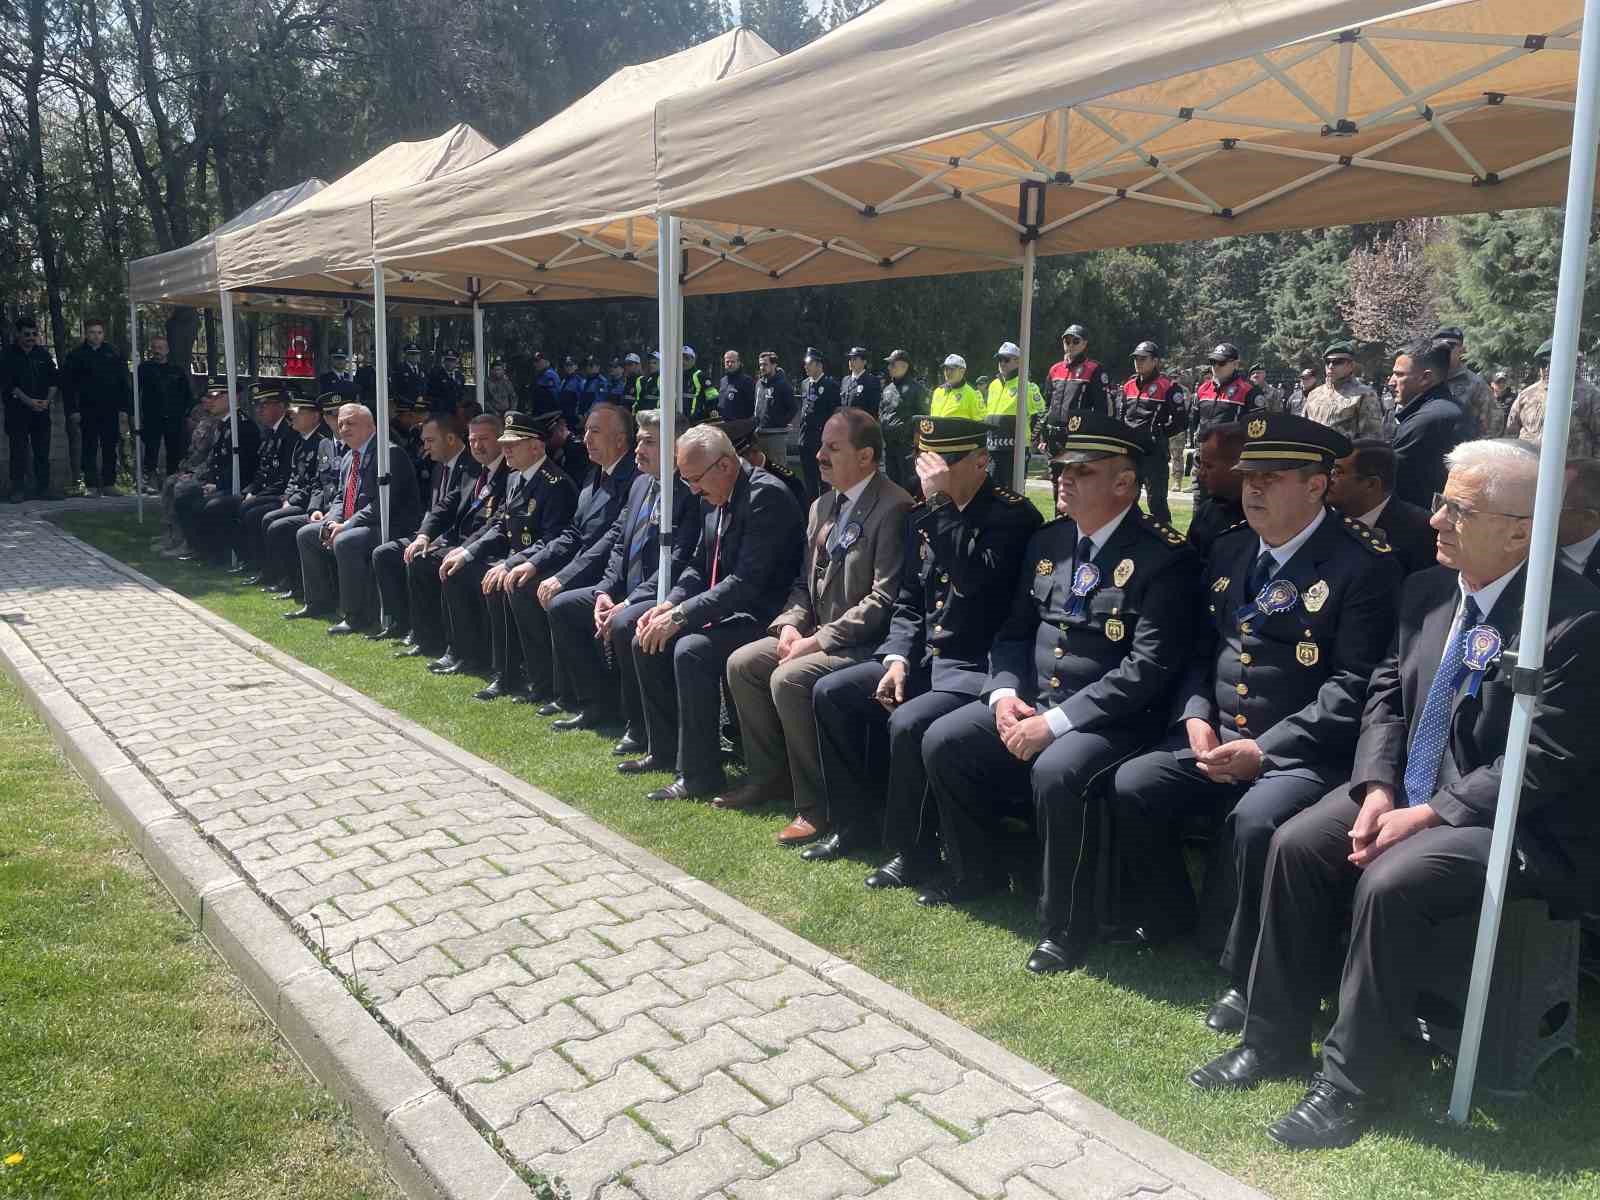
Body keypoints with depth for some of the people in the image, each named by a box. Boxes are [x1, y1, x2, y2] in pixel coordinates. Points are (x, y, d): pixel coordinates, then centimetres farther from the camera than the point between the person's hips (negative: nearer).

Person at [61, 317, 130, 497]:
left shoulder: (115, 354, 6)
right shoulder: (76, 356, 4)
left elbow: (124, 383, 5)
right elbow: (67, 385, 3)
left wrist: (123, 407, -2)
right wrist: (72, 410, -4)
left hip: (110, 409, 1)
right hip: (88, 410, -1)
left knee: (110, 448, 5)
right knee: (89, 448, 1)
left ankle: (109, 484, 12)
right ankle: (91, 486, 4)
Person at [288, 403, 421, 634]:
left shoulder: (390, 453, -15)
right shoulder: (349, 458, 16)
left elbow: (383, 502, -22)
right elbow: (341, 498, 20)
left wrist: (347, 525, -21)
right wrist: (333, 522, -2)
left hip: (389, 526, -10)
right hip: (350, 524, 10)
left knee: (344, 542, -34)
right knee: (305, 534, 12)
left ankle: (356, 616, -23)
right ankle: (320, 603, 21)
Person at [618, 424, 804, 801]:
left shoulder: (766, 495, -21)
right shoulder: (712, 498, 9)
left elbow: (747, 580, -27)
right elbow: (698, 565, 17)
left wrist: (680, 616, -26)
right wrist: (669, 605, -2)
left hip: (761, 616, -10)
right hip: (723, 609, 10)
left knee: (691, 651, -30)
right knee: (644, 642, 6)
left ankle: (699, 774, -19)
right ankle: (665, 750, 19)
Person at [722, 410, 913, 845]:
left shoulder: (894, 507, -16)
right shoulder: (823, 506, 13)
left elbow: (885, 599, -21)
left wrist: (819, 639, -20)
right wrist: (790, 624, -2)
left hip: (865, 642, -9)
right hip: (816, 633, 9)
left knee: (788, 678, -28)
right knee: (741, 663, 0)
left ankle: (816, 805, -14)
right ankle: (768, 776, 15)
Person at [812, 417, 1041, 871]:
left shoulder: (1014, 515, -11)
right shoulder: (922, 518, 10)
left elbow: (979, 581, -29)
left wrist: (943, 502, -26)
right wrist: (897, 658, -2)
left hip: (978, 668, -8)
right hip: (924, 658, 8)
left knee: (908, 723, -30)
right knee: (830, 692, -1)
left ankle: (911, 852, -8)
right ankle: (854, 822, 12)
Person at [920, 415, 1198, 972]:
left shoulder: (1165, 556, -14)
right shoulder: (1047, 541, 9)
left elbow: (1150, 667, -21)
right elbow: (1014, 630, 15)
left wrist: (1055, 721, -24)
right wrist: (1004, 693, -6)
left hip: (1107, 718, -7)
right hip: (1030, 701, 7)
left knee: (1055, 774, -34)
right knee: (942, 741, -6)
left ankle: (1066, 924, -11)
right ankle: (974, 870, 19)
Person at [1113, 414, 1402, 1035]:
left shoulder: (1364, 563, -10)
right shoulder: (1231, 550, 11)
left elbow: (1354, 688, -15)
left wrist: (1265, 750, -20)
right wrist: (1196, 716, -3)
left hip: (1301, 751, -6)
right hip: (1217, 738, 6)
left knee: (1255, 820, -32)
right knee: (1130, 786, -13)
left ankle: (1246, 976, -8)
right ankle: (1167, 918, 12)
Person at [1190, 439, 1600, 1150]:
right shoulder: (1426, 590, 5)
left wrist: (1429, 815, -21)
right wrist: (1378, 787, -7)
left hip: (1509, 820, -7)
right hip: (1407, 792, 7)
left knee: (1389, 884, -29)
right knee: (1296, 844, -12)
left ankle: (1352, 1083, -10)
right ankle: (1274, 1041, 2)